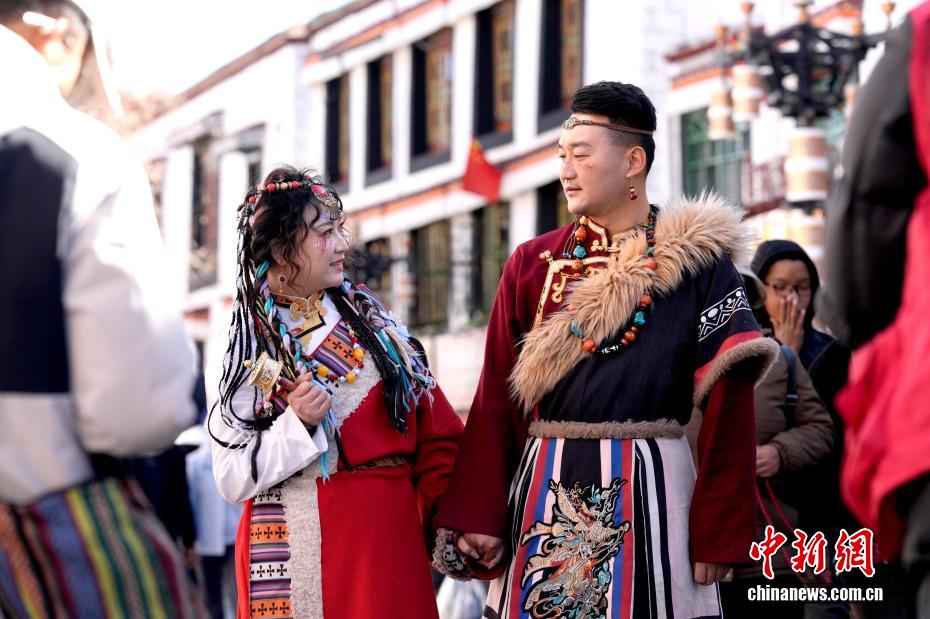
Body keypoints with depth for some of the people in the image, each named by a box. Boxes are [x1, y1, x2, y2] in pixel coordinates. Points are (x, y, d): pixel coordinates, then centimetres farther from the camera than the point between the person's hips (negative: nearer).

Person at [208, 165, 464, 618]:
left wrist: (441, 523, -2)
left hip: (387, 538, 3)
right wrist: (297, 424, -19)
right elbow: (232, 480, -7)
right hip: (292, 547, -2)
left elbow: (438, 434, 5)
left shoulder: (372, 322, 6)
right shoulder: (250, 349, -2)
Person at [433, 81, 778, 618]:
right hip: (544, 493, 3)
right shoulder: (531, 265, 8)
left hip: (648, 489, -3)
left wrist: (721, 533, -10)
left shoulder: (698, 259, -1)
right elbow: (497, 400, 4)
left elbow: (728, 403, -5)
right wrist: (478, 515, -3)